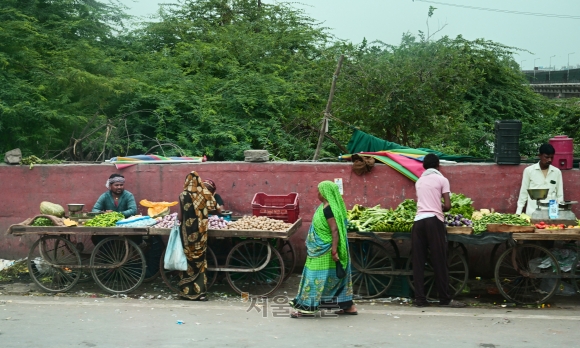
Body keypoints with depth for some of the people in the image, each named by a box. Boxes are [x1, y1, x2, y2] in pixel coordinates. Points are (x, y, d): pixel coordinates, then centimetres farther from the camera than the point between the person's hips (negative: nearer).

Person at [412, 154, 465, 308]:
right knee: (439, 261, 0)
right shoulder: (442, 180, 5)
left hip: (418, 220, 4)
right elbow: (447, 206, 0)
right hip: (434, 220, -4)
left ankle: (420, 299, 4)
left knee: (418, 262, 4)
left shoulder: (419, 181, 19)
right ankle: (445, 299, 4)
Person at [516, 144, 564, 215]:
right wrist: (518, 212, 3)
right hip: (532, 212, -1)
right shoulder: (529, 170, 2)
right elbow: (523, 193, 6)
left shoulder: (557, 172, 7)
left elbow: (560, 195, 10)